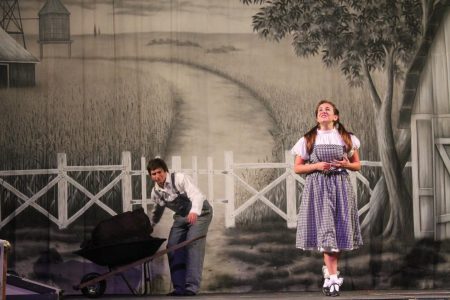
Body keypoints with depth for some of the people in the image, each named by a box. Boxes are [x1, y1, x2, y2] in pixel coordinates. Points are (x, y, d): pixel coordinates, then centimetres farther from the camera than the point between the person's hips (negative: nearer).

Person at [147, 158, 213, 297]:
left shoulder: (179, 178, -24)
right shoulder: (155, 192, -4)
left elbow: (197, 195, -38)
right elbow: (157, 212, 18)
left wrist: (194, 212, -56)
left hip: (199, 213, -7)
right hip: (181, 217, 7)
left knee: (193, 245, -21)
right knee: (172, 247, -3)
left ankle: (191, 287, -23)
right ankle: (179, 288, 3)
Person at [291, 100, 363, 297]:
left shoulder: (347, 138, 9)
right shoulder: (308, 140, 5)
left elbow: (357, 165, 13)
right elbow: (297, 168, 6)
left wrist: (346, 164, -8)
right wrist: (316, 166, -11)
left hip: (340, 186, 2)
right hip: (318, 186, -2)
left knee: (339, 228, -1)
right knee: (325, 228, -10)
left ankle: (329, 270, 19)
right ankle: (333, 277, -10)